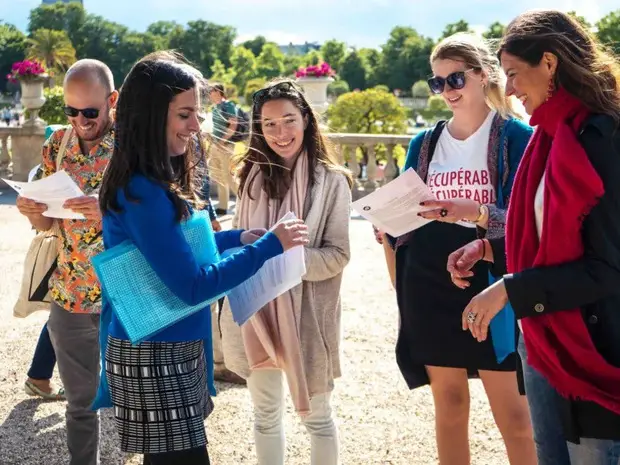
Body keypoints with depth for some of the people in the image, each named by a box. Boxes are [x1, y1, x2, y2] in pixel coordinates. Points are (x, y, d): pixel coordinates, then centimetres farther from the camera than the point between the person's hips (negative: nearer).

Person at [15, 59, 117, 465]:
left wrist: (110, 209, -32)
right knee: (80, 401, 16)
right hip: (69, 295, 4)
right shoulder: (57, 144, 3)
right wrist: (33, 211, -13)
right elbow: (46, 223, 10)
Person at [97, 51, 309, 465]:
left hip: (172, 350, 9)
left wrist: (238, 237, 11)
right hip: (155, 356, -9)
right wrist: (270, 245, -19)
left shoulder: (155, 183, 6)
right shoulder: (143, 192, -22)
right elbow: (192, 286, -23)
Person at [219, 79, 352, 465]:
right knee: (266, 414, 16)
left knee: (315, 414, 10)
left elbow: (338, 255, -11)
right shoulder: (254, 175, 3)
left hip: (306, 311, -4)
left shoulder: (330, 180, -9)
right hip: (256, 310, 4)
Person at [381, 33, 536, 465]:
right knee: (449, 405, 12)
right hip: (431, 288, 4)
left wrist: (472, 212, -30)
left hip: (491, 287, -4)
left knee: (512, 414, -2)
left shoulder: (518, 137, -5)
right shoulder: (424, 143, 9)